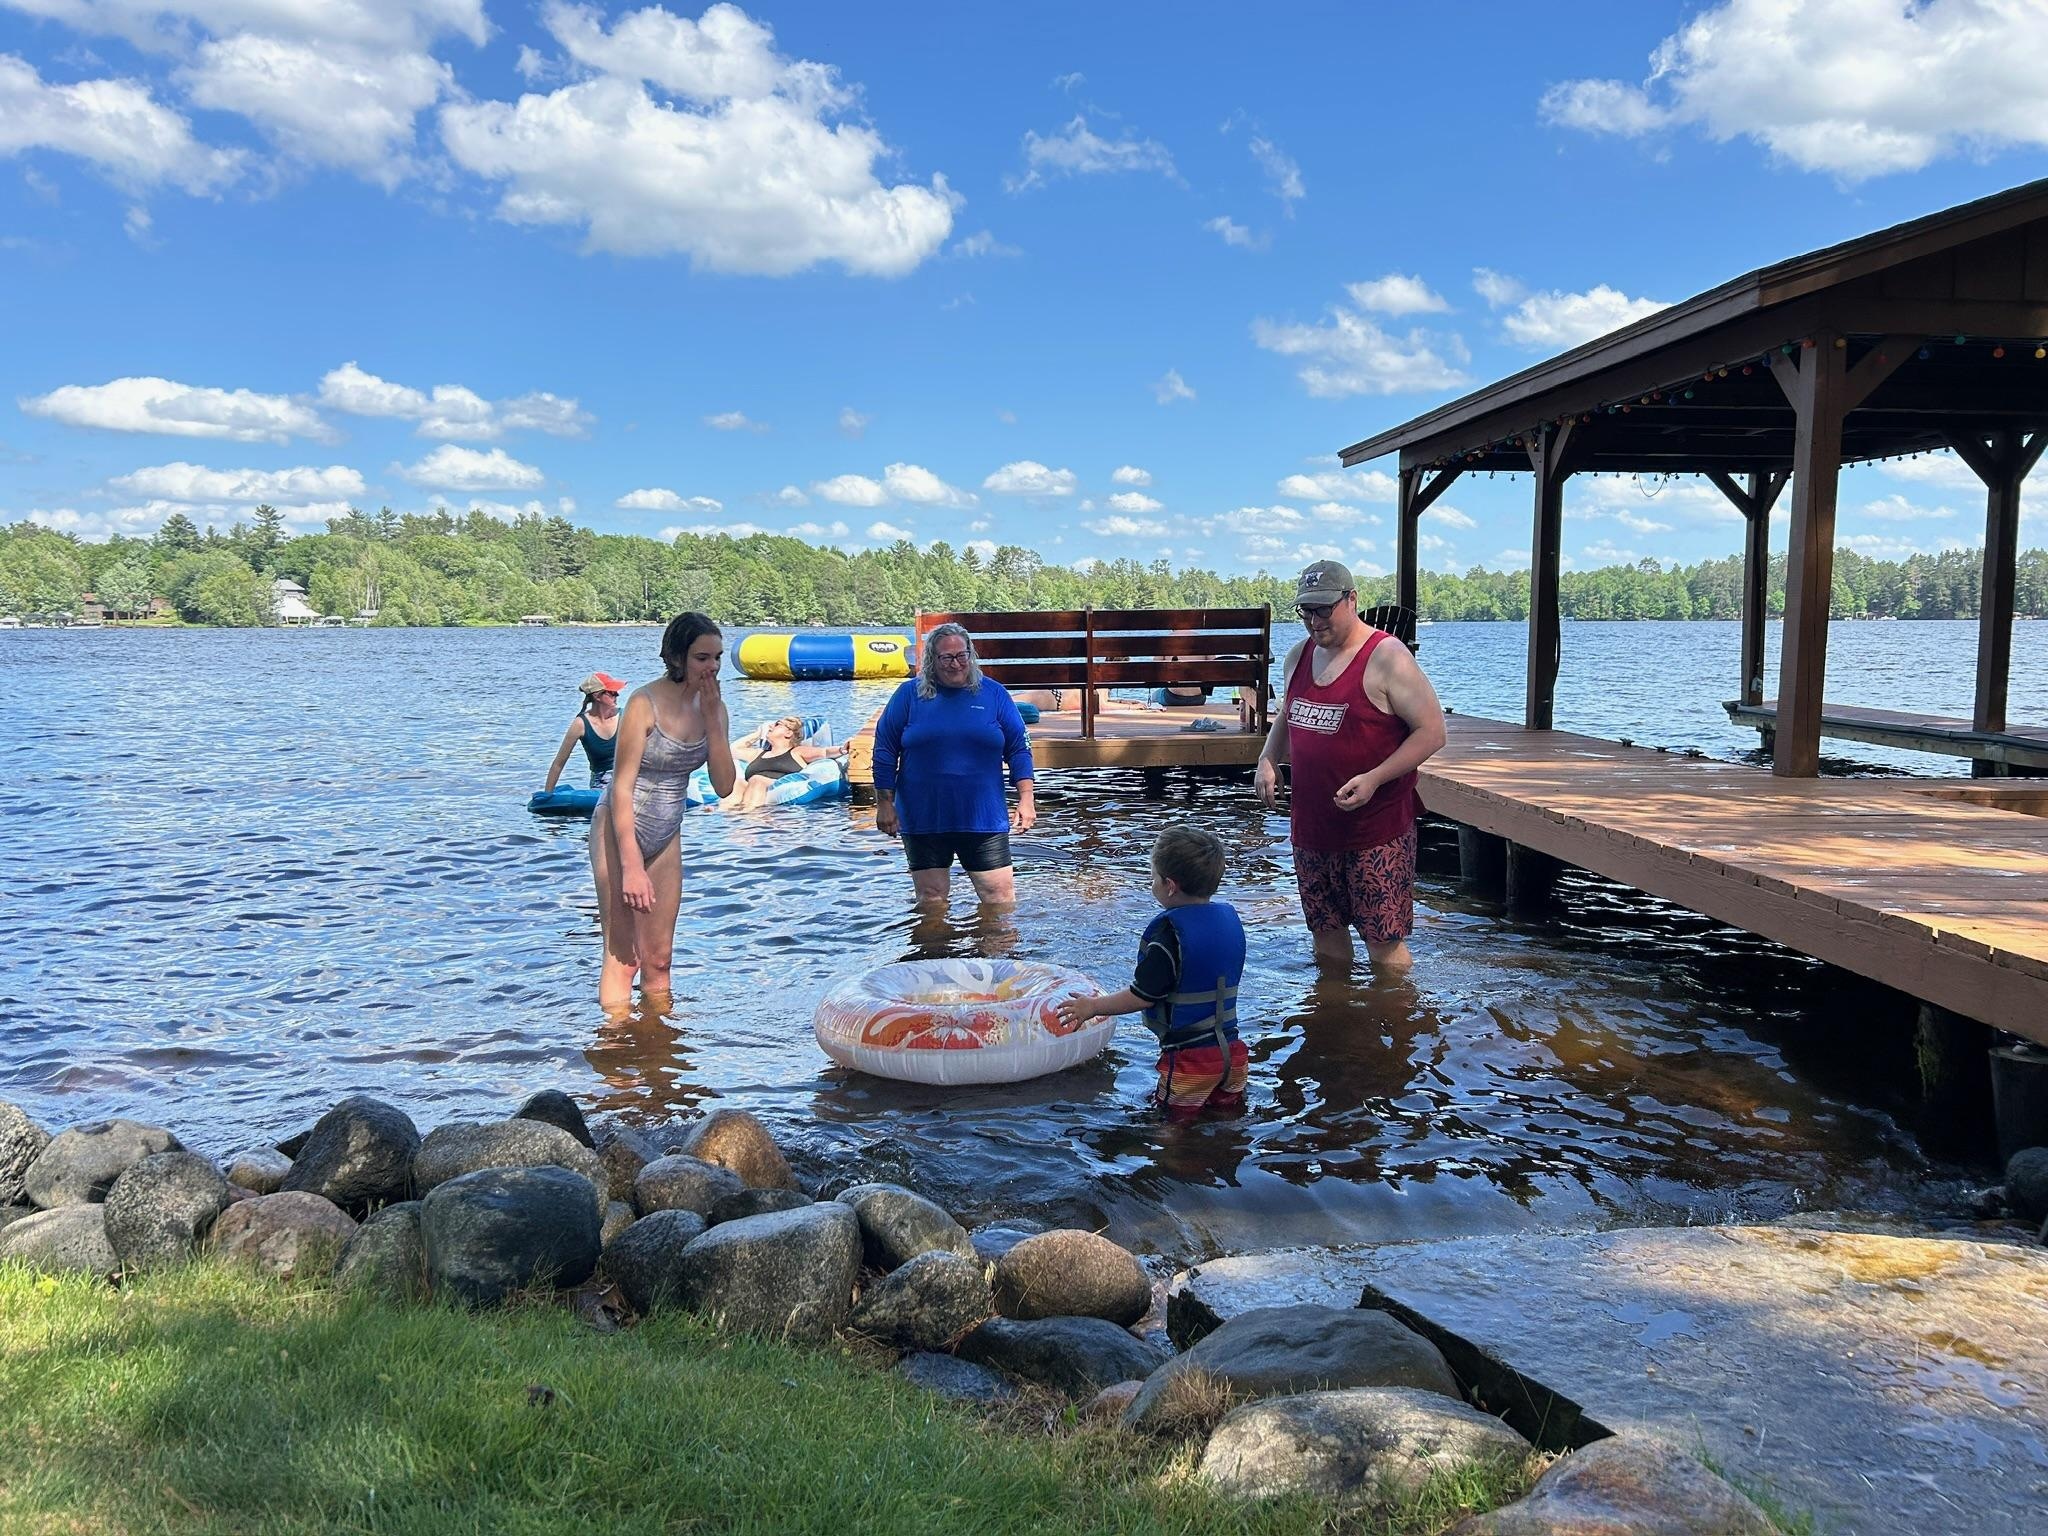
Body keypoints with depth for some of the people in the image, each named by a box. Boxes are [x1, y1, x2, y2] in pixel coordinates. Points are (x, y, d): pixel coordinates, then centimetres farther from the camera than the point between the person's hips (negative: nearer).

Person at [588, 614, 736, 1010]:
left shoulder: (713, 706, 0)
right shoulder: (646, 703, -19)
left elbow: (724, 786, -6)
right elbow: (622, 787, -20)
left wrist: (712, 719, -15)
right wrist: (631, 866, -24)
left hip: (667, 836, 6)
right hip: (619, 830, -6)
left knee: (658, 958, 12)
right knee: (622, 955, -4)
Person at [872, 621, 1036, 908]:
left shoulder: (994, 693, 5)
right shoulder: (909, 694, 3)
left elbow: (1019, 750, 7)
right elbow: (884, 752, 4)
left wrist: (1026, 798, -1)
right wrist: (884, 804, 0)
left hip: (984, 819, 0)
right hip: (923, 820, 0)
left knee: (1001, 900, 0)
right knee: (932, 903, 9)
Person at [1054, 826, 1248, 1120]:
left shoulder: (1169, 933, -20)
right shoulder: (1229, 917, 3)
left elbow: (1142, 996, -17)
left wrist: (1093, 1007, -4)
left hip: (1189, 1056, -7)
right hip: (1232, 1050, 7)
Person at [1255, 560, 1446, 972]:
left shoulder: (1386, 657, -12)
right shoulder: (1299, 657, 9)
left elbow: (1432, 730, -14)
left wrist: (1373, 779, -23)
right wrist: (1268, 761, 5)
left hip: (1377, 829, -6)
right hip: (1310, 824, 7)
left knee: (1384, 941, -3)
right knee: (1325, 933, 15)